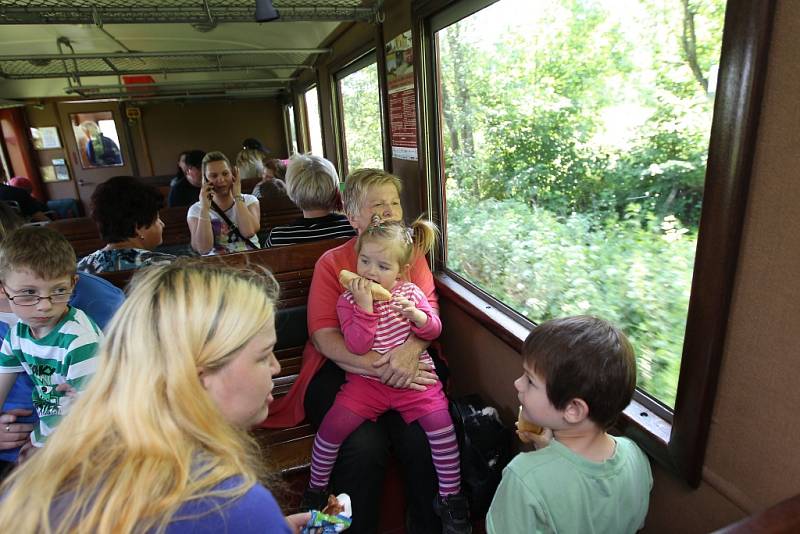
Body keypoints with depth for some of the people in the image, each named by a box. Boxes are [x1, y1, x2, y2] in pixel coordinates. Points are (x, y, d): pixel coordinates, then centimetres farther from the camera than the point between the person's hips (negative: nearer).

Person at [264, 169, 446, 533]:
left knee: (422, 438, -21)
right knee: (364, 446, -24)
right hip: (342, 369, -2)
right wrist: (377, 367, -22)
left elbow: (429, 311, -1)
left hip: (405, 368, 2)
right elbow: (323, 335, -8)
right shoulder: (332, 263, 2)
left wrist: (411, 349, -24)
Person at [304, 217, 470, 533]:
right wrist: (364, 306, -23)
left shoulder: (409, 292, 3)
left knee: (440, 422, -18)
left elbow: (434, 331, 2)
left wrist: (416, 314, -18)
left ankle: (451, 497, 6)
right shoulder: (349, 299, -3)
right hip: (368, 379, 0)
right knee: (334, 425, -15)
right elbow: (357, 347, -14)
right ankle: (316, 488, 15)